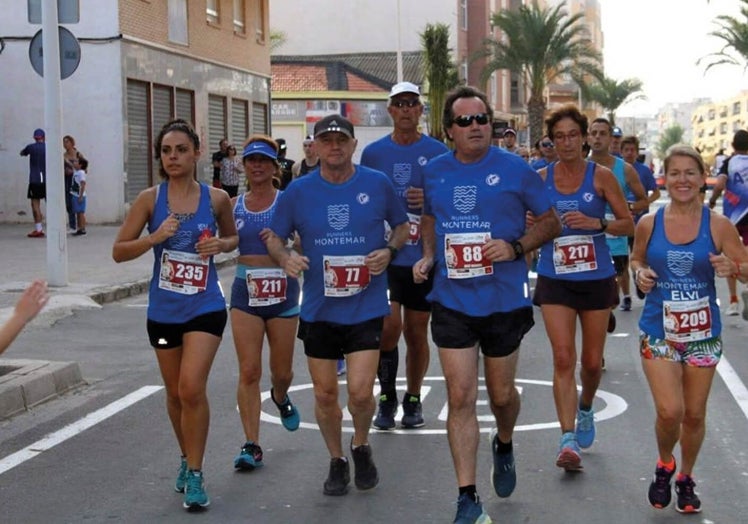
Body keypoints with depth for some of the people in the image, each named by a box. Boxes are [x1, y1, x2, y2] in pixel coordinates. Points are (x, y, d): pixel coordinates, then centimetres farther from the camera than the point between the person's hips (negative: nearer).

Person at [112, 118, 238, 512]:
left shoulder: (216, 198, -3)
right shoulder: (150, 198, -5)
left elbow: (232, 237, 15)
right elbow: (119, 251, -3)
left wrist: (221, 244, -8)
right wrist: (156, 236, -19)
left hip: (205, 308, -2)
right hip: (163, 311, 2)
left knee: (192, 388, -15)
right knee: (175, 393, 15)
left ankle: (194, 475, -3)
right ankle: (187, 459, 38)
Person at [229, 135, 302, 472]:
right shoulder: (233, 205, 6)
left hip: (282, 291, -1)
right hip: (245, 292, 1)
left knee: (282, 371, 11)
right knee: (249, 371, -6)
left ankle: (280, 397, 48)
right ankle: (251, 445, -2)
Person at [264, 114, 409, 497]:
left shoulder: (378, 184, -3)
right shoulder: (298, 191, -1)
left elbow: (402, 226, 11)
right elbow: (274, 237, 9)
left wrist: (388, 251, -10)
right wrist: (285, 258, -13)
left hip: (366, 306, -2)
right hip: (318, 308, 2)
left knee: (360, 391, -9)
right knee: (325, 394, 10)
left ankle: (361, 446, 22)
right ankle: (336, 461, 32)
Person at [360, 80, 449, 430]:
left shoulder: (438, 153, 2)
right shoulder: (373, 153, 5)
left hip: (423, 257, 0)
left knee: (416, 331, 8)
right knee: (389, 324, -15)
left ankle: (413, 399, 26)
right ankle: (387, 395, 6)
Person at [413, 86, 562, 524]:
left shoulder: (516, 170, -5)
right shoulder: (434, 172, 5)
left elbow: (551, 223, 2)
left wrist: (516, 247, -16)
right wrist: (428, 257, 3)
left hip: (504, 299, -1)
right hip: (452, 301, 2)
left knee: (502, 393, 13)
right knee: (461, 398, -3)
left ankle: (504, 446, 48)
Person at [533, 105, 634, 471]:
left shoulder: (601, 176, -3)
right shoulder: (540, 179, 2)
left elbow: (628, 224, 0)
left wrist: (596, 223, -18)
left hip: (596, 279, 0)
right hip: (555, 280, 0)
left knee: (592, 362, 11)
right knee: (563, 358, -12)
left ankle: (585, 410, 42)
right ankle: (568, 440, -12)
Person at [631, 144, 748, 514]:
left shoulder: (718, 225, -5)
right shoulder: (649, 224, -2)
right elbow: (636, 258, 15)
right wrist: (640, 273, -7)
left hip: (703, 333, 1)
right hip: (658, 331, 0)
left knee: (694, 414, 9)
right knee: (669, 411, -12)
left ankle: (686, 478, 35)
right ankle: (664, 465, 20)